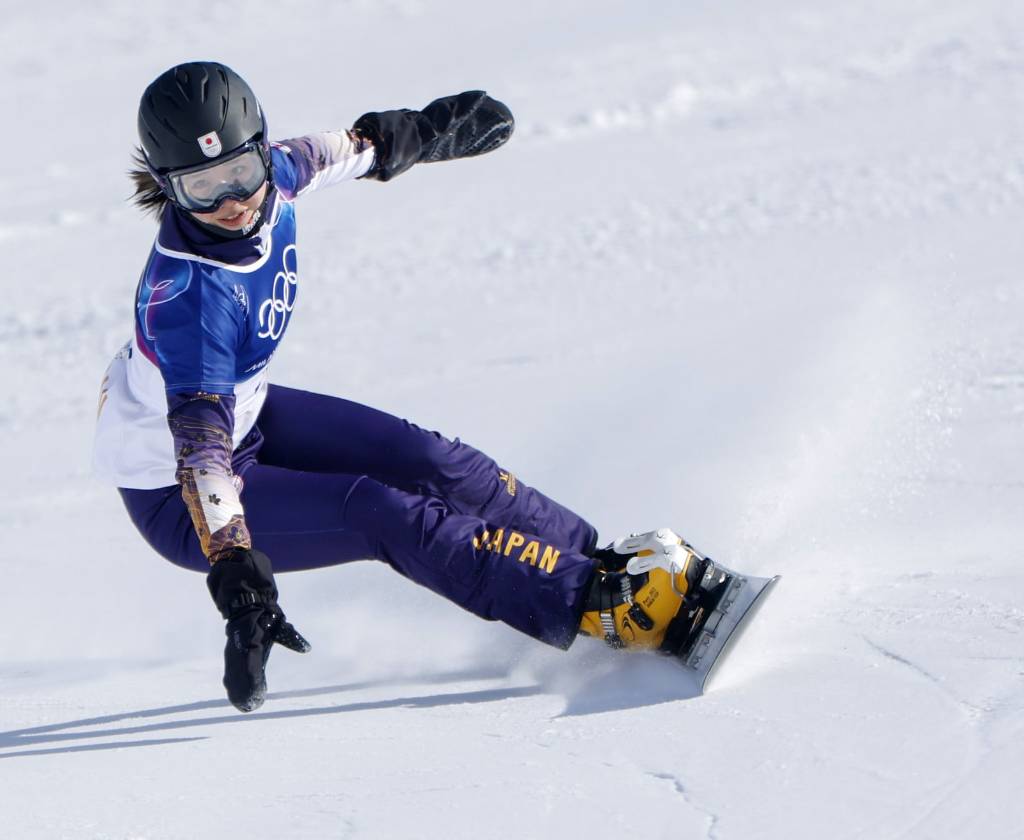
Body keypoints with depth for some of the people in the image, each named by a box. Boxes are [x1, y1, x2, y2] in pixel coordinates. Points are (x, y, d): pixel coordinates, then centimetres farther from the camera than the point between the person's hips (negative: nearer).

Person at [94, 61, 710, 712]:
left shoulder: (269, 176, -16)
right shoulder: (189, 295, -39)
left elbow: (323, 153, 8)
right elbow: (200, 447, -46)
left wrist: (423, 132, 24)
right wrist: (236, 574, -58)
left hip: (244, 413, 8)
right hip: (174, 492, -8)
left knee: (425, 460, -1)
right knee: (384, 514, -20)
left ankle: (601, 558, 13)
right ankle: (599, 604, -17)